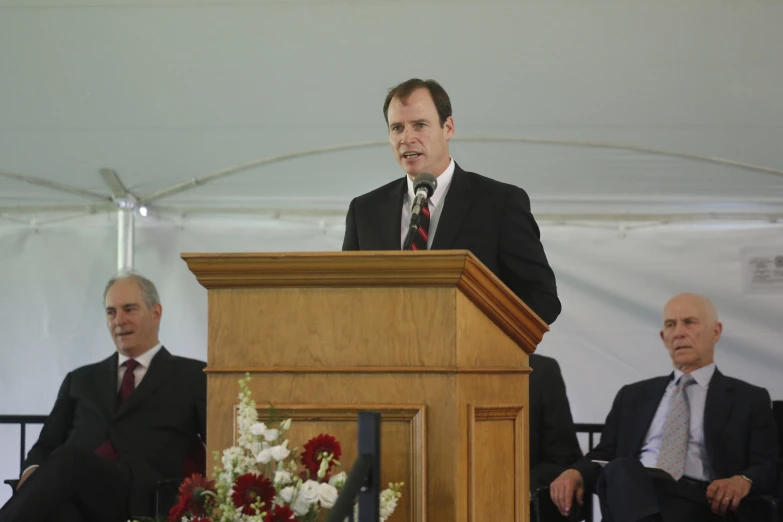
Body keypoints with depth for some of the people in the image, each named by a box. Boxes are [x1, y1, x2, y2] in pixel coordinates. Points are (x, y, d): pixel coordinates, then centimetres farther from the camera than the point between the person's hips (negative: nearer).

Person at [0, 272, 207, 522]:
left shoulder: (193, 377, 19)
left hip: (138, 498, -3)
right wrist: (34, 471, -1)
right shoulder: (81, 380, 31)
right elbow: (46, 446, 25)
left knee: (70, 458, -37)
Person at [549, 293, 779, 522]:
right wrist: (575, 473, -2)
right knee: (622, 470, -38)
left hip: (699, 500, -3)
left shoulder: (750, 399, 19)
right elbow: (604, 454, 23)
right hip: (631, 490, 3)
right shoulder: (633, 396, 30)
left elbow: (768, 469, 8)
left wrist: (744, 481, -17)